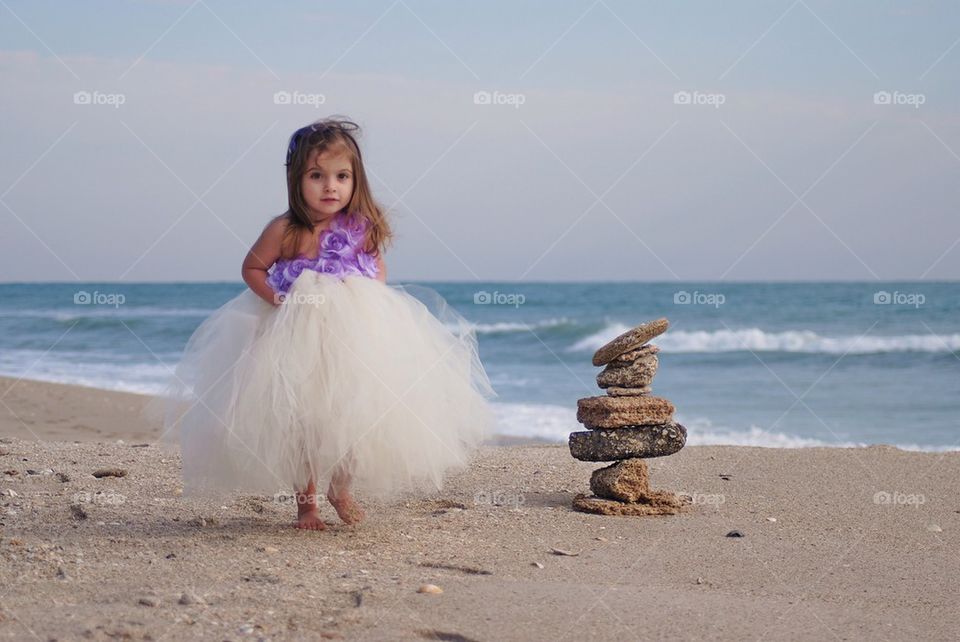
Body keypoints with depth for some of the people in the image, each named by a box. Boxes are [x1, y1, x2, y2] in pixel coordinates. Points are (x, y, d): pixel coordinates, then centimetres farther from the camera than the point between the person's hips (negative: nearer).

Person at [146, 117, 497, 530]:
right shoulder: (285, 231, -12)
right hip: (297, 335, -2)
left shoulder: (363, 228, -5)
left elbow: (377, 268, 12)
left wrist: (369, 298, -7)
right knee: (301, 416, 4)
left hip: (357, 333, 2)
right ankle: (306, 502, 21)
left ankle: (341, 489, 25)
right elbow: (252, 268, 2)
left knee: (355, 414, 1)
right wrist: (276, 298, -13)